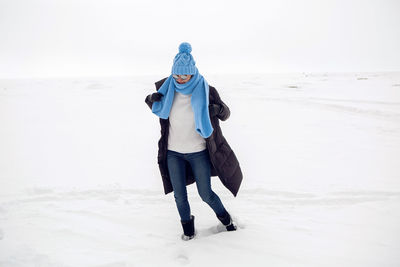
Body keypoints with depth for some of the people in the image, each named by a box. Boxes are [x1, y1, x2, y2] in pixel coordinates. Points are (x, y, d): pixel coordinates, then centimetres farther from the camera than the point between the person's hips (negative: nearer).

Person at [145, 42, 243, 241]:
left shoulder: (205, 90, -14)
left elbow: (226, 113, -3)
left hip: (198, 152, -2)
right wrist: (151, 100, -13)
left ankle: (224, 216, 38)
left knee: (206, 194, 7)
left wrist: (218, 110, -27)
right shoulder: (166, 87, -8)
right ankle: (187, 224, 38)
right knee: (179, 196, 10)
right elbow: (157, 108, 11)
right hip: (173, 152, 2)